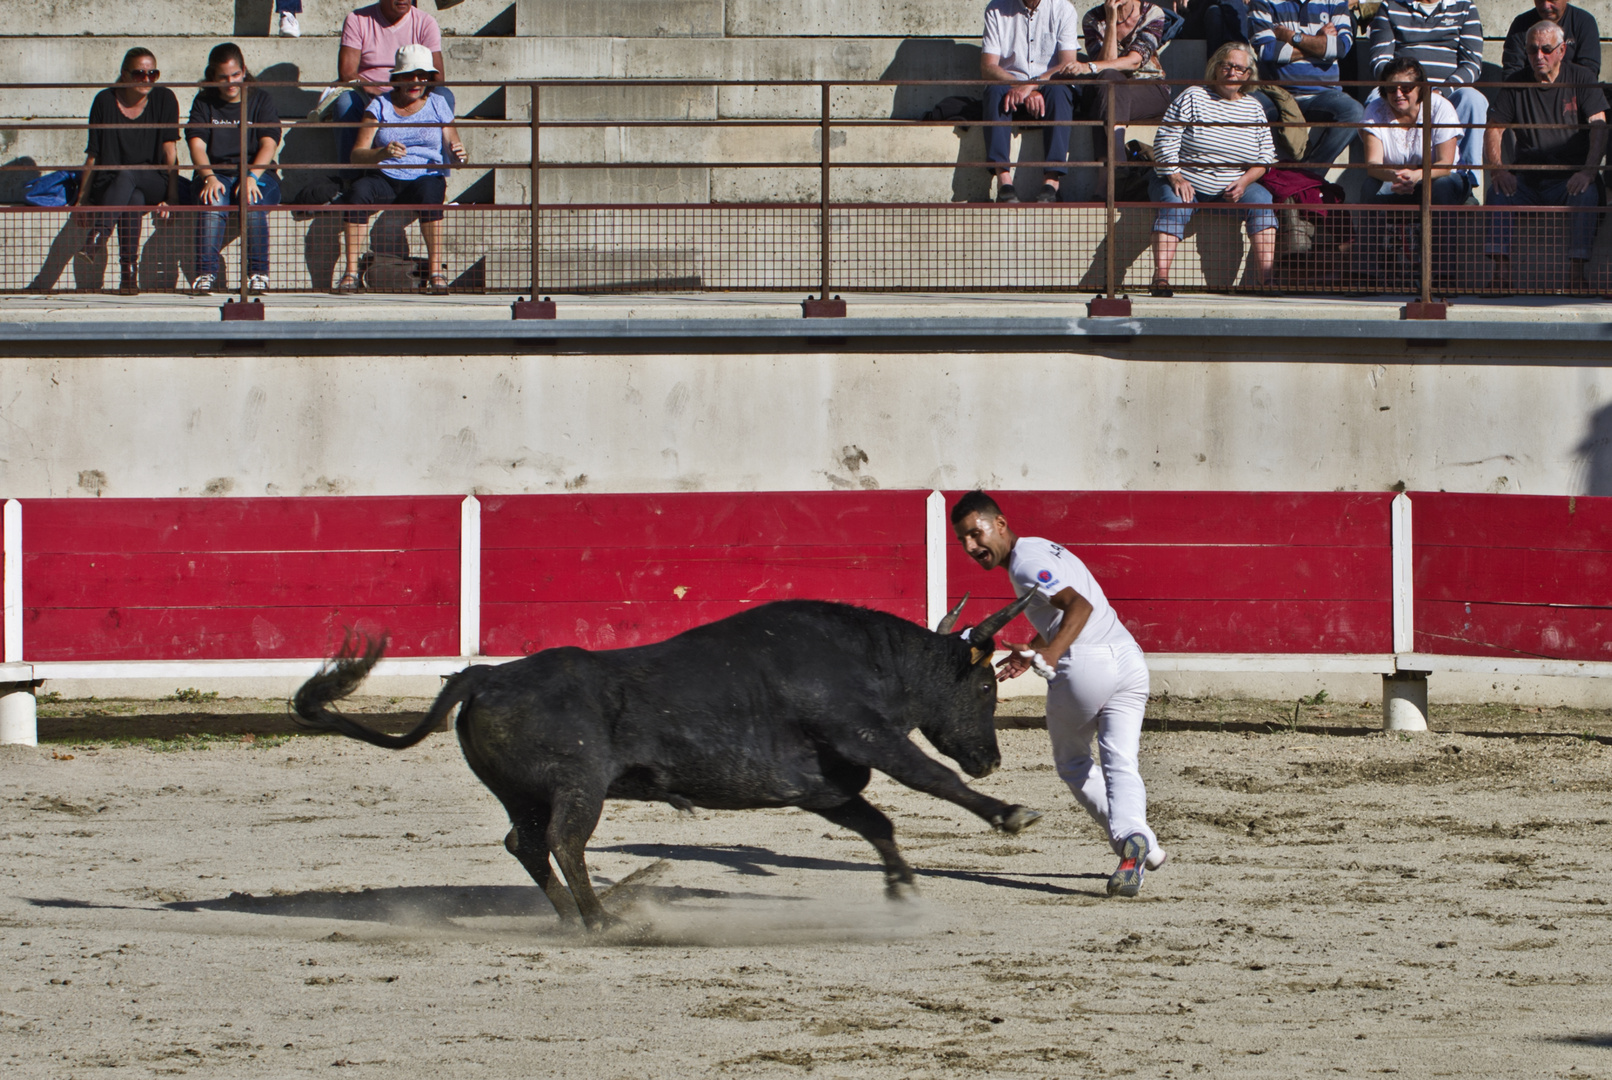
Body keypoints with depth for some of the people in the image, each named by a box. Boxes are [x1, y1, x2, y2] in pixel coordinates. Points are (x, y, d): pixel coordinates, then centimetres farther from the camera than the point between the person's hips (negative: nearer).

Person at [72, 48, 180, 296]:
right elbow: (93, 155, 2)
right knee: (133, 200, -35)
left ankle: (97, 237, -50)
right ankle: (129, 273, -47)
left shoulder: (164, 99, 2)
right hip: (109, 185, 0)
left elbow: (170, 150, -1)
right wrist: (82, 199, -4)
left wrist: (172, 197, -9)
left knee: (127, 174, -35)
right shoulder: (106, 101, 0)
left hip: (154, 184, 0)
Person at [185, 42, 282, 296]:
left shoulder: (261, 101, 9)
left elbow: (268, 144, -4)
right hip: (215, 173, 1)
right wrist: (209, 178, -21)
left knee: (252, 204, -34)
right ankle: (205, 273, -37)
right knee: (213, 204, -33)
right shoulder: (204, 102, 12)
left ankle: (258, 273, -30)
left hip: (258, 173, -1)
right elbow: (197, 145, -1)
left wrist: (252, 177, -23)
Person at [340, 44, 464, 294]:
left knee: (429, 193, -37)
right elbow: (357, 155, -3)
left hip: (425, 177, 0)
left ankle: (435, 271, -33)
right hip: (385, 178, 0)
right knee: (358, 192, -33)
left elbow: (455, 148, 10)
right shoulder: (380, 107, 7)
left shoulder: (438, 105, 11)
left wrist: (459, 154, -16)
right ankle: (351, 272, -33)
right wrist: (383, 153, -24)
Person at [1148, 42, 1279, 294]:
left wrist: (1243, 182, -11)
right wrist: (1175, 178, -20)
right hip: (1185, 181, -3)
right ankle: (1160, 277, -44)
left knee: (1261, 202, -21)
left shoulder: (1253, 109, 9)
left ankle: (1267, 277, -27)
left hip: (1233, 186, 3)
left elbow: (1265, 158, 8)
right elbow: (1165, 141, -7)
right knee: (1175, 207, -33)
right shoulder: (1192, 98, -2)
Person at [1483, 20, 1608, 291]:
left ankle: (1577, 273, -37)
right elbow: (1493, 129, 6)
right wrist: (1497, 168, -15)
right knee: (1499, 190, -26)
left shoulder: (1581, 80, 4)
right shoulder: (1516, 85, 9)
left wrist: (1588, 171, -25)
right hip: (1528, 179, 2)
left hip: (1570, 178, -2)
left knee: (1586, 194, -34)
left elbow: (1598, 127, -7)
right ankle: (1501, 270, -29)